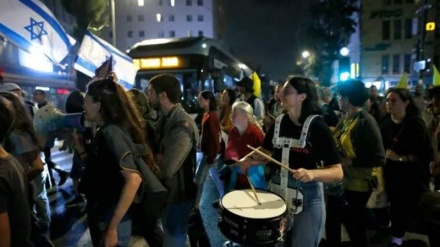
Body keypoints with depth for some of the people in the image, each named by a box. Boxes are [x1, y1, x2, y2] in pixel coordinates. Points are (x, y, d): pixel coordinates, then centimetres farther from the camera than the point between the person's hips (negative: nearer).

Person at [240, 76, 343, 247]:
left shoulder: (317, 126, -16)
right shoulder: (279, 122, -1)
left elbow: (337, 172, -18)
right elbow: (266, 150, 12)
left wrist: (312, 173, -36)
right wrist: (250, 158, -8)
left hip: (307, 198, -5)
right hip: (278, 193, 5)